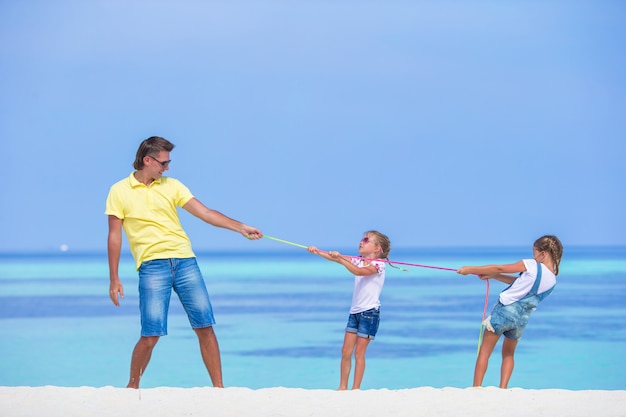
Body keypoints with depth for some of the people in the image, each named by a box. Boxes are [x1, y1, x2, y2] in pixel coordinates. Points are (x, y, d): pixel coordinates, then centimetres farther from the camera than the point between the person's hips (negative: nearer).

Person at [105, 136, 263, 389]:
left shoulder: (171, 186, 12)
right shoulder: (119, 192, 5)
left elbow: (205, 213, 7)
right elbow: (114, 236, 6)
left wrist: (240, 227, -4)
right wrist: (114, 280, 3)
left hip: (185, 261, 3)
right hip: (152, 266, -3)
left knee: (205, 327, -2)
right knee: (151, 334, -9)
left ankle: (218, 387, 4)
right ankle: (132, 386, 12)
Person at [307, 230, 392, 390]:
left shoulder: (378, 264, -10)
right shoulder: (358, 261, 12)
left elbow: (359, 272, -27)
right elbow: (336, 258, 2)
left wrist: (340, 258, -36)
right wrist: (318, 252, -13)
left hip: (370, 312, -7)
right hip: (355, 311, 7)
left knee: (359, 353, -5)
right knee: (346, 351, 2)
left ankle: (356, 389, 0)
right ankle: (342, 387, 8)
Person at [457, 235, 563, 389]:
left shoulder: (531, 265, -12)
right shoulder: (552, 280, 7)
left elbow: (499, 268, -5)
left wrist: (470, 269, 4)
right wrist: (491, 276, 21)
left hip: (504, 310, -6)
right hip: (521, 319, 6)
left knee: (484, 352, 5)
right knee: (508, 354, 25)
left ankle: (476, 388, 0)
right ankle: (502, 389, 13)